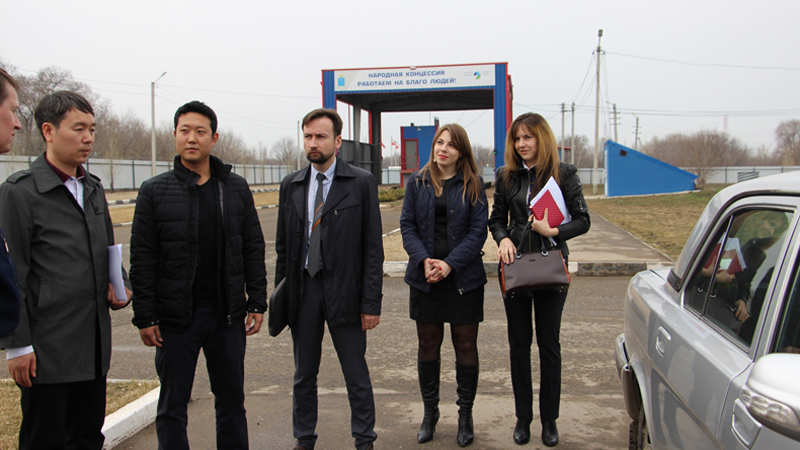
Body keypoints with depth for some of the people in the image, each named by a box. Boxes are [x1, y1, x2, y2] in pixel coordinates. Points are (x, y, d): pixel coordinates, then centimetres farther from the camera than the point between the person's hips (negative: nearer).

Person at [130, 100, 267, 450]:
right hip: (176, 317, -2)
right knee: (172, 406, 9)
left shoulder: (236, 188, 5)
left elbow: (253, 249, 7)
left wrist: (256, 303, 2)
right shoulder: (155, 191, -1)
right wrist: (145, 317, -6)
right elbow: (142, 260, -2)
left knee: (232, 401, 12)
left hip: (227, 314, 2)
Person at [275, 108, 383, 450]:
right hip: (302, 290, 4)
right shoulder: (291, 185, 8)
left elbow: (373, 247, -6)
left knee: (357, 376, 7)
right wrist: (280, 293, 6)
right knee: (303, 375, 14)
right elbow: (282, 245, 12)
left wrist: (371, 302, -10)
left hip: (344, 292, -3)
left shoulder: (361, 183, -4)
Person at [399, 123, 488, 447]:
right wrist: (424, 260, -13)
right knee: (428, 344, 9)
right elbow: (407, 225, 3)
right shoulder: (417, 182, 7)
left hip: (463, 277, -1)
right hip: (425, 277, 2)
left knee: (465, 345, 5)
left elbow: (478, 229, -4)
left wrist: (450, 263, -15)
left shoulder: (473, 185, 1)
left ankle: (465, 415, 20)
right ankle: (430, 412, 24)